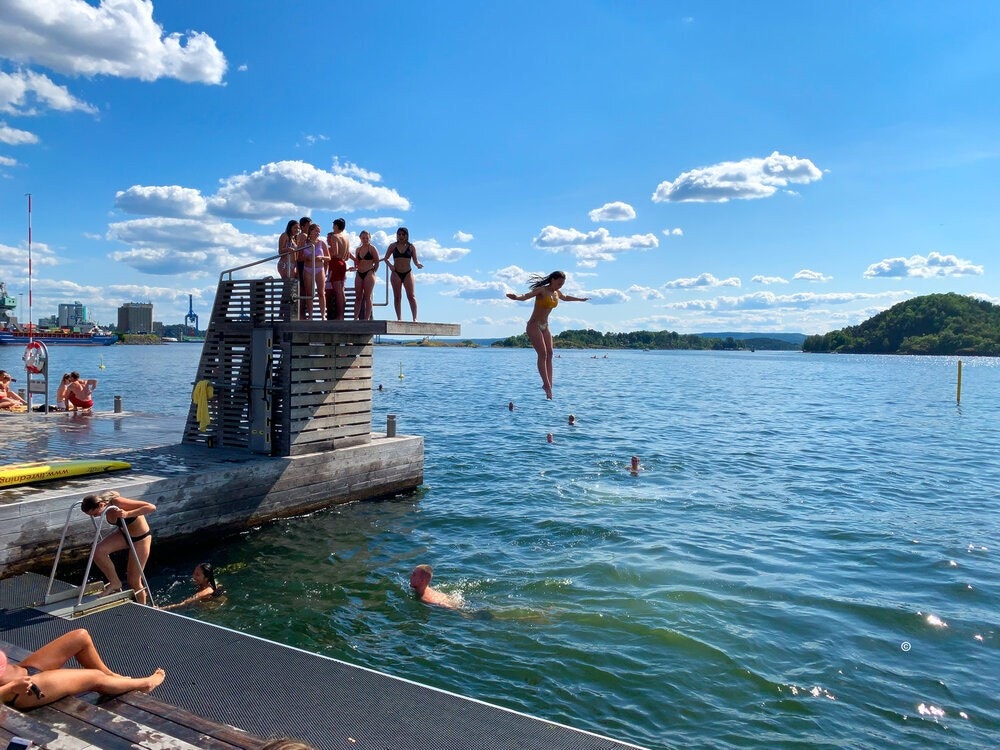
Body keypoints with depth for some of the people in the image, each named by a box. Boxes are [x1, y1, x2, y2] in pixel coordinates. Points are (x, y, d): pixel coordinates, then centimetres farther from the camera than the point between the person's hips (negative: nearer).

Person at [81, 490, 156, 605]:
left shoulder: (118, 503, -32)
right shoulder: (106, 508, -11)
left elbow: (151, 507, -40)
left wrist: (127, 514, -47)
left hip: (141, 538, -7)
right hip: (124, 534, 7)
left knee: (134, 581, 0)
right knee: (98, 552, -18)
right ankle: (115, 583, 1)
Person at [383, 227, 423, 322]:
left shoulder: (411, 247, 6)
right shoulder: (393, 246, 7)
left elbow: (415, 260, 5)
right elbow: (386, 258, 9)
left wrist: (418, 264, -17)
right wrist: (390, 265, -10)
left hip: (408, 273, -1)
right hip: (396, 273, 1)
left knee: (411, 296, -8)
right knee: (397, 297, 2)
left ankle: (415, 318, -10)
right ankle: (399, 318, 6)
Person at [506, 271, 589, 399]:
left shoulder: (557, 293, 9)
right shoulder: (541, 290, -15)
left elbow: (565, 298, 33)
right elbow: (526, 296, -33)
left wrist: (580, 299, 48)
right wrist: (516, 297, -55)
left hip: (545, 326, 8)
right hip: (534, 326, -8)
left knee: (549, 354, -2)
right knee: (542, 354, -17)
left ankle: (549, 384, -2)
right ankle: (547, 385, -20)